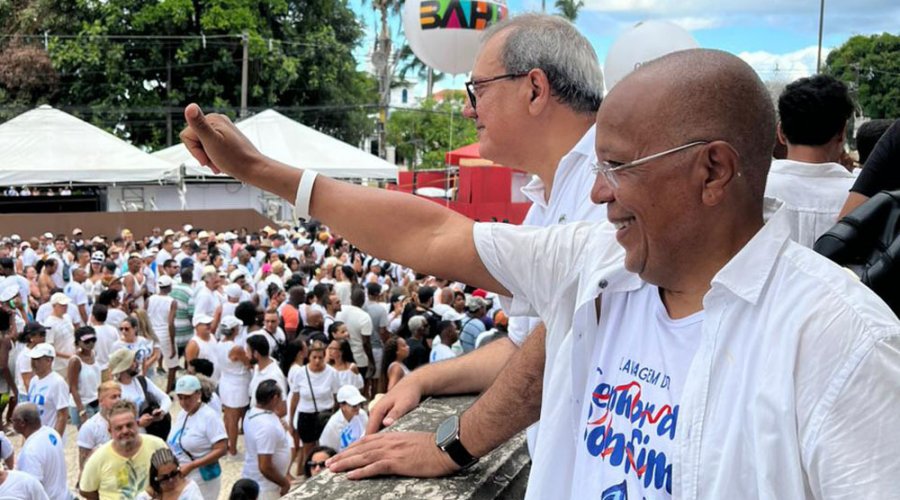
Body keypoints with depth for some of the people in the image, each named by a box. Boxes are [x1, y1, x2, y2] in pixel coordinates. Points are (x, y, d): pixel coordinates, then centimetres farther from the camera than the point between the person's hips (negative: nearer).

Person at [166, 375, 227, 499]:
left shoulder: (210, 416, -17)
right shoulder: (182, 414, 7)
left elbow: (221, 450, -22)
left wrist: (190, 466, -25)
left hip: (201, 481, -7)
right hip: (178, 479, 7)